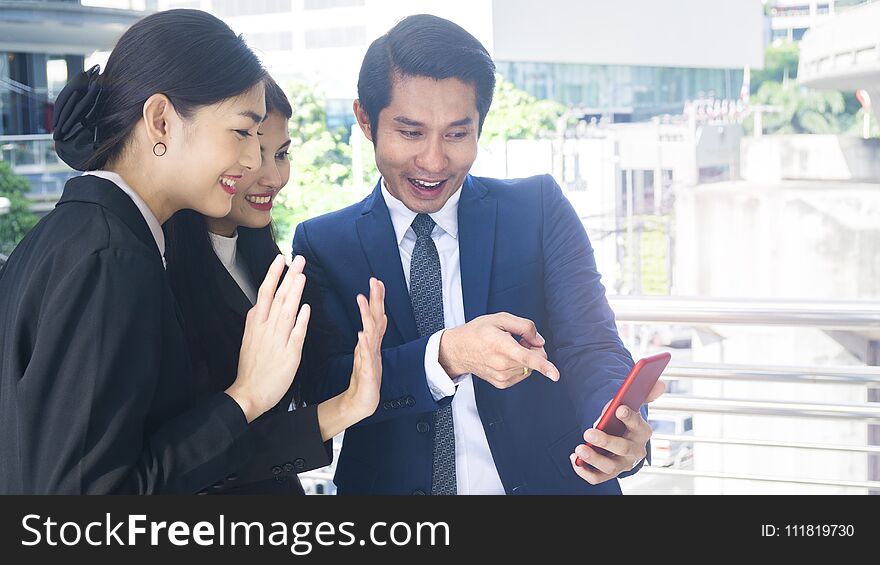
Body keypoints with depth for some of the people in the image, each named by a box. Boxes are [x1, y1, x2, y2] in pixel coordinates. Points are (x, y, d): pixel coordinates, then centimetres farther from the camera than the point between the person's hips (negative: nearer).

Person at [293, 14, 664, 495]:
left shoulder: (539, 209, 3)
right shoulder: (321, 244, 3)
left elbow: (589, 346, -4)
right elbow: (325, 390, -6)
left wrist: (619, 427, -24)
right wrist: (445, 354, -22)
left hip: (544, 483, 0)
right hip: (389, 484, 1)